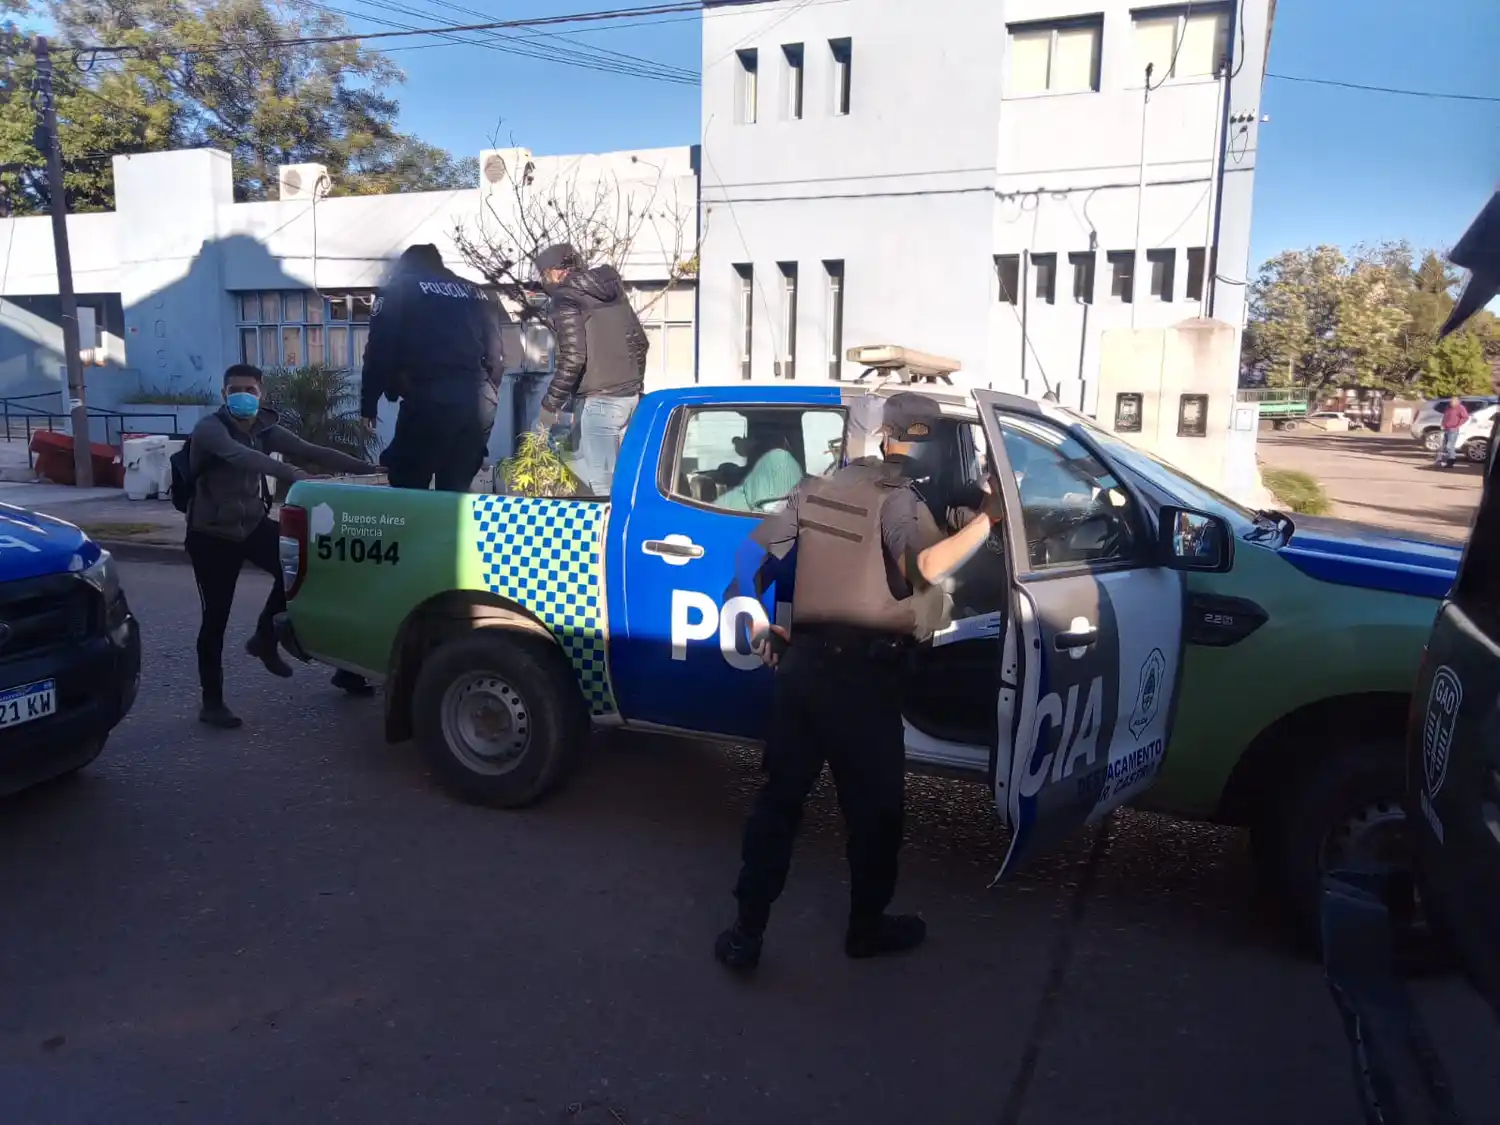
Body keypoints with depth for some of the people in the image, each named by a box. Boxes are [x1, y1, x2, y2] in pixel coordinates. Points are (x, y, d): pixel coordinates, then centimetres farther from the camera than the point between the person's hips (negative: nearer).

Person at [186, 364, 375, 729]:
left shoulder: (266, 429, 1)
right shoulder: (210, 428, -17)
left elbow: (310, 451, -6)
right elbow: (238, 456, -38)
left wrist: (367, 467, -17)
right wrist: (290, 472, -54)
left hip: (253, 524, 5)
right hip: (212, 534, -5)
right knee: (216, 618, -4)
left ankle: (265, 638, 7)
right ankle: (212, 702, 7)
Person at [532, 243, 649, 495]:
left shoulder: (566, 298, -9)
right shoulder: (612, 290, 14)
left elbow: (573, 357, -20)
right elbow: (639, 341, 18)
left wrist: (550, 405, -15)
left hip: (597, 400, -8)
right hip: (628, 396, 8)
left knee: (600, 484, -5)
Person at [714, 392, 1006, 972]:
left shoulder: (818, 487, 10)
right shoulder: (898, 500, -10)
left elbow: (752, 556, 14)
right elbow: (926, 570, -32)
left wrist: (763, 627, 23)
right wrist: (988, 517, -23)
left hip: (802, 660, 6)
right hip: (862, 672, -6)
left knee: (779, 796, 14)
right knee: (873, 806, 14)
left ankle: (746, 932, 18)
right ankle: (867, 925, 32)